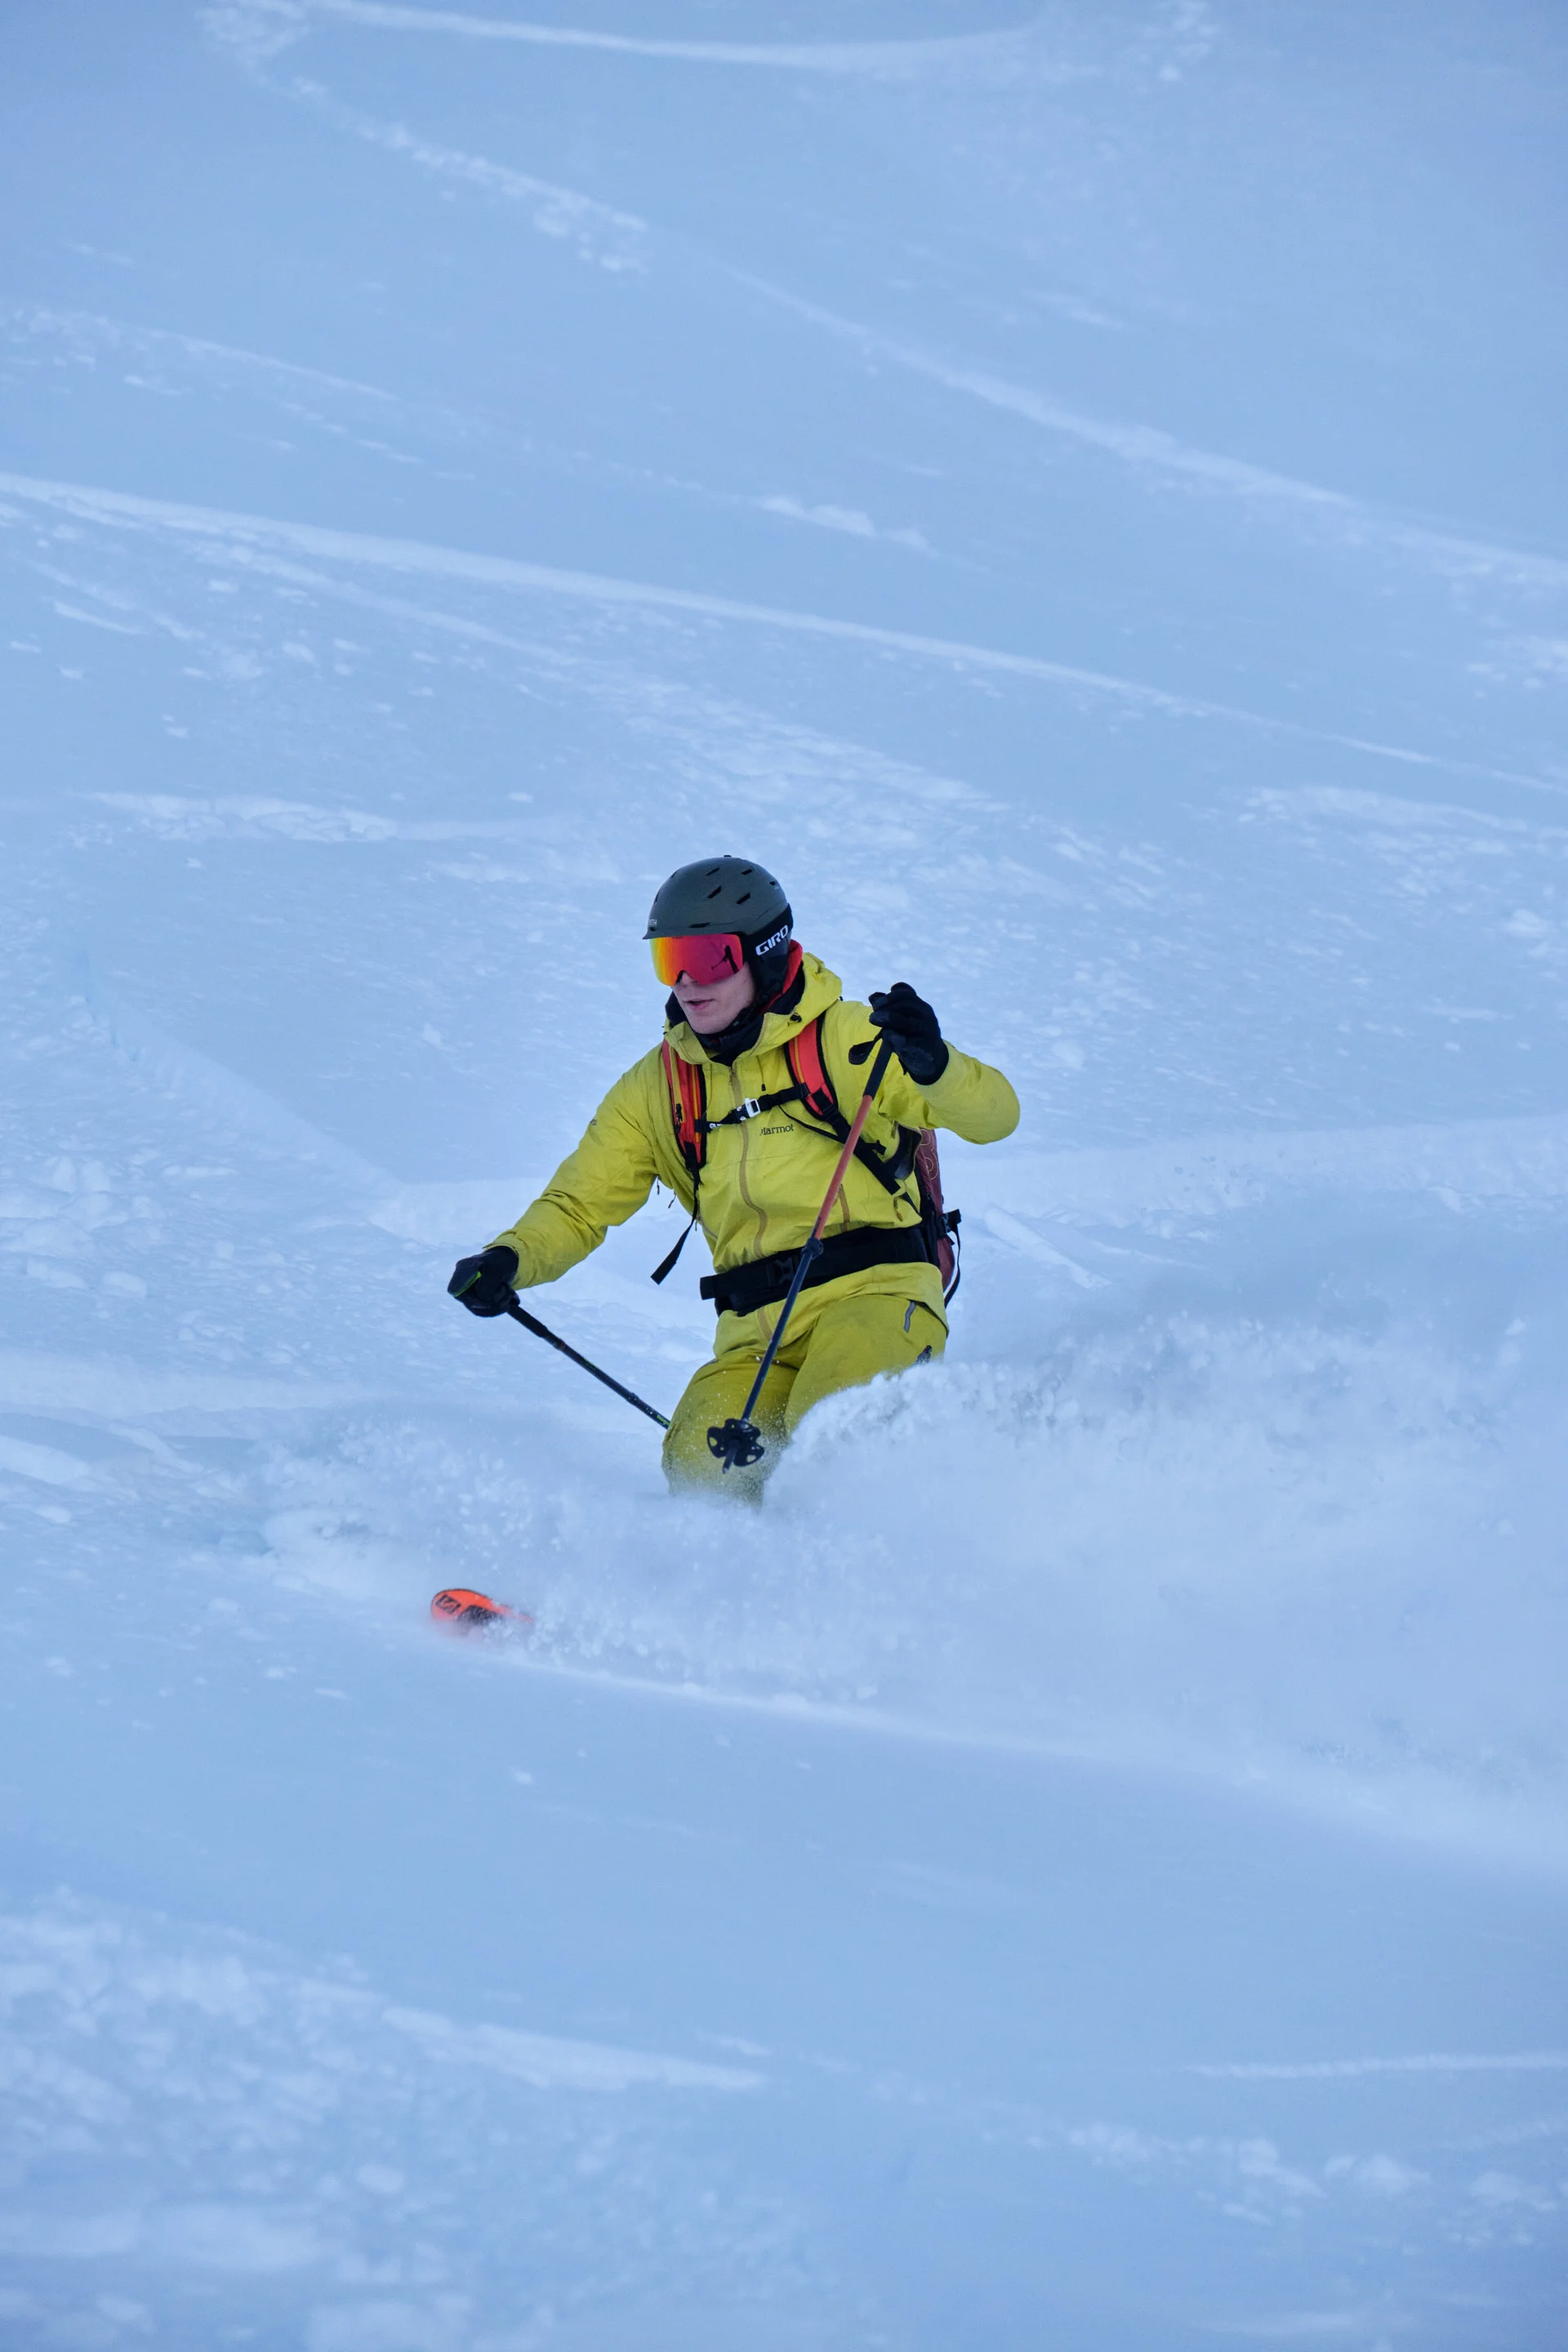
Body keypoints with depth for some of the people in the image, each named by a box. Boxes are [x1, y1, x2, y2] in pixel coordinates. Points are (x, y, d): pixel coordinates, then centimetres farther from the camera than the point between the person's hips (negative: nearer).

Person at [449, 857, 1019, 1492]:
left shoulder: (846, 1040, 0)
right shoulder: (657, 1088, 13)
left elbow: (993, 1115, -6)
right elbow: (581, 1205, 17)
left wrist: (933, 1065, -28)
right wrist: (509, 1260, -5)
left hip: (875, 1293, -4)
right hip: (758, 1326, 4)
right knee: (701, 1459, -22)